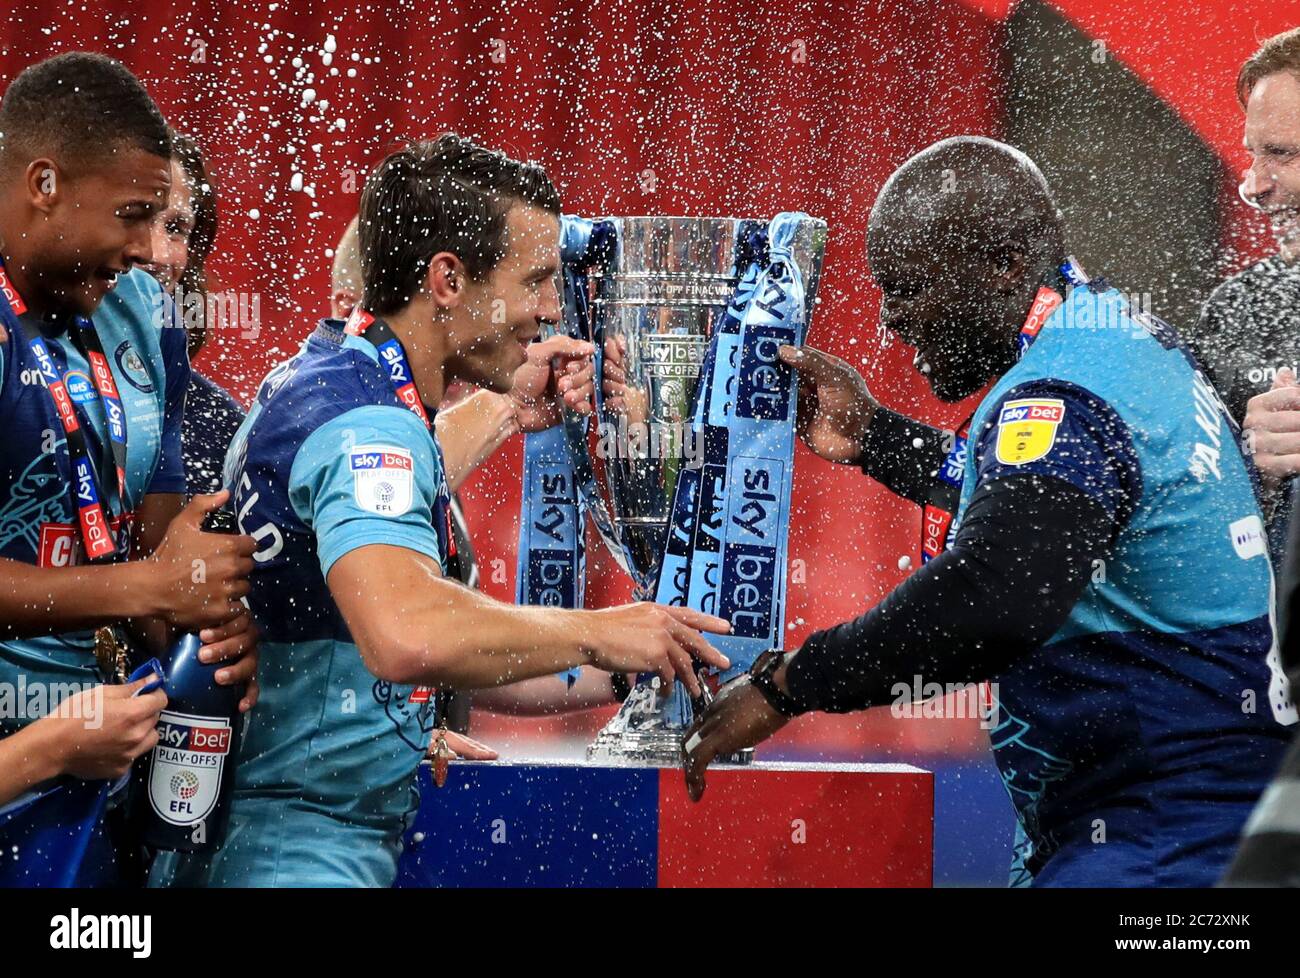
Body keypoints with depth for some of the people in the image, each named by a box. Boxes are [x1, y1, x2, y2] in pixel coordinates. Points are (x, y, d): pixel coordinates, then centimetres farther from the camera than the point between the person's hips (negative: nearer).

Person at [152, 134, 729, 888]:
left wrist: (508, 416, 34)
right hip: (294, 854, -11)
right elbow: (407, 634, -39)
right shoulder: (367, 416, -21)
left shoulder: (325, 371, 13)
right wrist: (594, 634, -26)